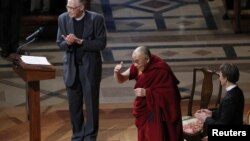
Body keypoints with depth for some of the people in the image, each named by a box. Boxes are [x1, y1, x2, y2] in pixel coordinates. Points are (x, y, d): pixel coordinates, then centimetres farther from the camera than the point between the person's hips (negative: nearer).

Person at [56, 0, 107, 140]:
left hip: (90, 66, -3)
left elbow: (101, 44, -13)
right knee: (74, 104, 8)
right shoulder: (63, 19, -3)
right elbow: (60, 43, 2)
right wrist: (67, 43, -22)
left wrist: (80, 41, -22)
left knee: (91, 103, 4)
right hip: (71, 66, 3)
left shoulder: (96, 19, -12)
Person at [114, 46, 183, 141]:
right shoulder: (138, 66, -5)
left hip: (160, 111, -7)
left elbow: (169, 93, -23)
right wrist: (117, 72, -22)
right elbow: (120, 80, 1)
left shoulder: (161, 69, -24)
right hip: (145, 109, 7)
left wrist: (146, 92, -28)